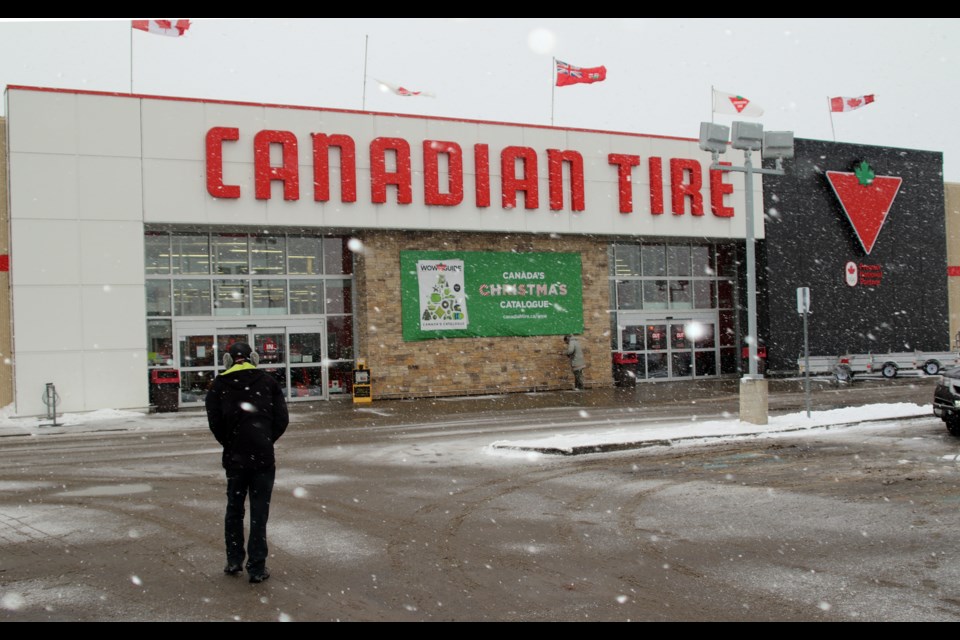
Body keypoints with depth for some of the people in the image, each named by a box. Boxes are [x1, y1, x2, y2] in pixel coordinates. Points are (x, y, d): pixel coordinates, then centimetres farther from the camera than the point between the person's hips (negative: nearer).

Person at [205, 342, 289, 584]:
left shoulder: (219, 385, 3)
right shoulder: (268, 382, 4)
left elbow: (215, 423, -3)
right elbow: (282, 420, 0)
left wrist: (230, 444, 10)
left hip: (234, 457, 1)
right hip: (263, 457, -1)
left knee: (234, 509, 18)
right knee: (259, 513, 3)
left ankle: (234, 561, 21)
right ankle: (257, 568, 4)